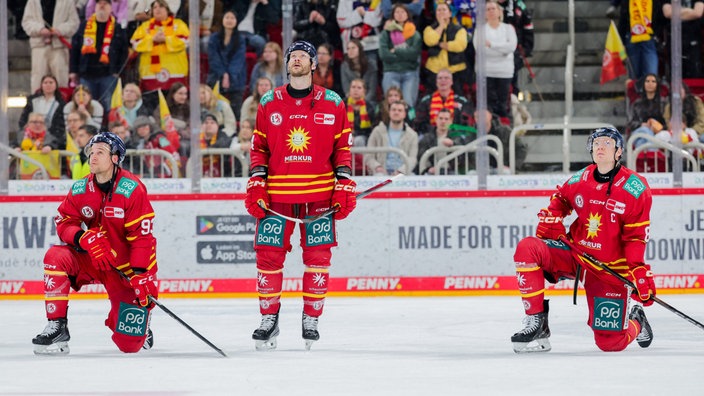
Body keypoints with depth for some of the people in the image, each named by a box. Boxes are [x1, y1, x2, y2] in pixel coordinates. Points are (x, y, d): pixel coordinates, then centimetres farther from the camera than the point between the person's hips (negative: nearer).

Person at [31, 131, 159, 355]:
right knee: (56, 256, -26)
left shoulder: (132, 189, -19)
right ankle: (57, 327, -17)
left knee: (129, 343, -10)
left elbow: (142, 235, -20)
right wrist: (84, 239, -25)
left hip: (127, 267, -4)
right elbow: (64, 224, -2)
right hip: (91, 261, 4)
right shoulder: (80, 190, -5)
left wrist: (141, 276, -27)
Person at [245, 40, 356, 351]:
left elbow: (342, 147, 7)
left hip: (319, 193, -1)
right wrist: (256, 184, 0)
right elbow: (259, 147, 10)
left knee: (318, 256, 0)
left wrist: (344, 186, -1)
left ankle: (311, 320, 11)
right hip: (277, 195, 1)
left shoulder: (332, 104, 4)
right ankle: (269, 319, 8)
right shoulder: (269, 103, 7)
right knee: (268, 254, -3)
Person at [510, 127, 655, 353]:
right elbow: (560, 198, 22)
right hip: (573, 254, 3)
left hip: (610, 270, -3)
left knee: (611, 342, -9)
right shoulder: (580, 180, 0)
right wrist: (550, 219, 2)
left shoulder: (636, 189, -10)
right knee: (527, 248, -24)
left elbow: (636, 236, -10)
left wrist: (639, 272, -20)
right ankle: (536, 322, -17)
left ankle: (635, 321, 31)